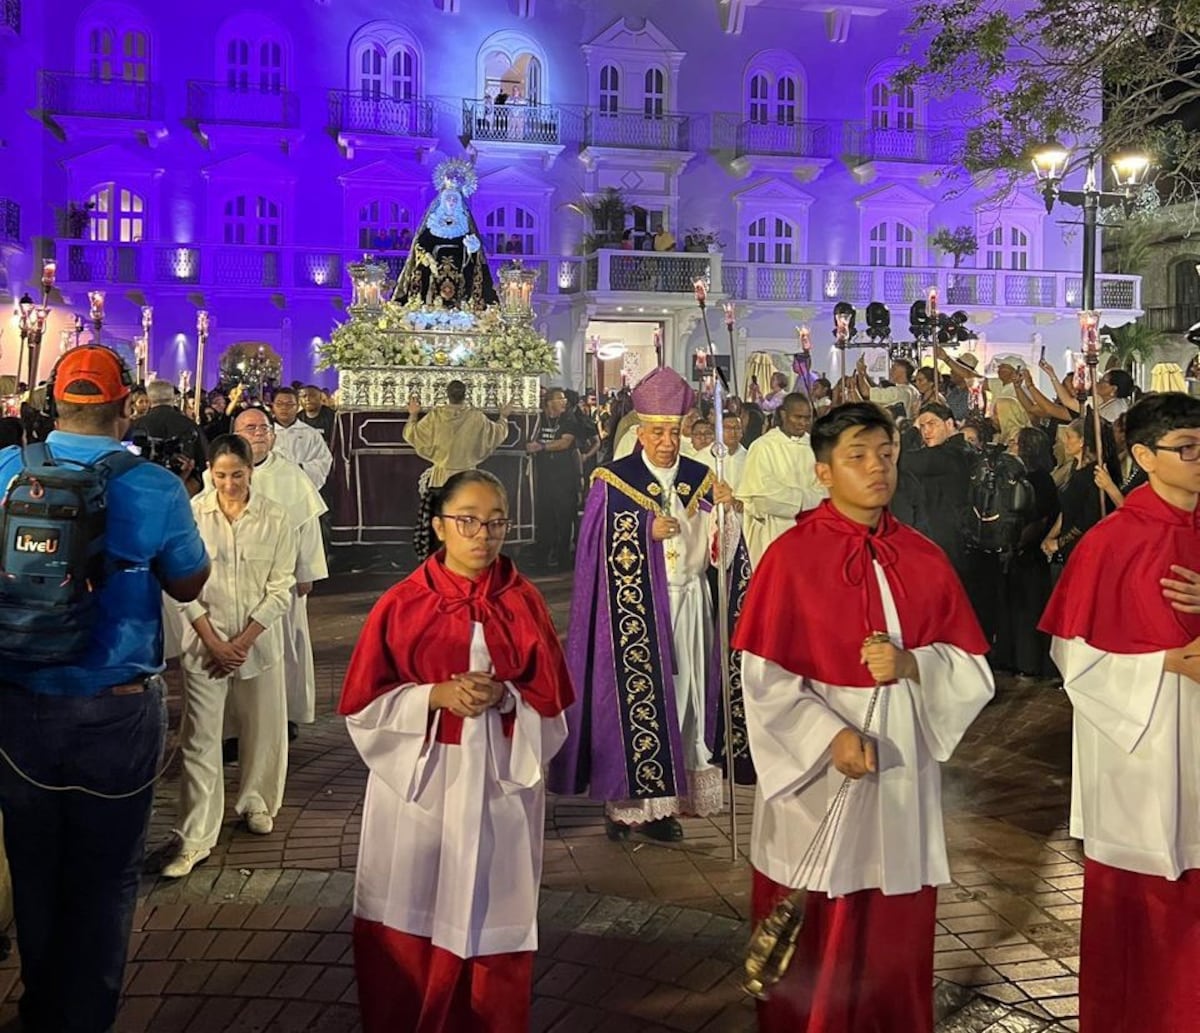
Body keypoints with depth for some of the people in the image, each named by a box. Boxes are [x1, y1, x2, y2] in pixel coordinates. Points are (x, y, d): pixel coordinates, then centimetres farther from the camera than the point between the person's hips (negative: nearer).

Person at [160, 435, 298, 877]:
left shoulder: (275, 518, -6)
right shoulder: (193, 514, -7)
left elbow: (281, 589, -5)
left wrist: (244, 641, -11)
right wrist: (214, 641, -9)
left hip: (258, 639, 1)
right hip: (205, 640, -1)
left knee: (263, 728, 13)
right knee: (200, 737, -1)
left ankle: (255, 800, 38)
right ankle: (195, 838, 6)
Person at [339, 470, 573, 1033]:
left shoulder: (524, 602, 0)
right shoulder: (402, 603, -4)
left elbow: (551, 699, 3)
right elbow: (365, 705, -3)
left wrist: (504, 697, -16)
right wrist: (436, 696, -17)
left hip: (501, 783, 1)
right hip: (419, 781, -1)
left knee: (492, 920, 9)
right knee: (409, 922, 6)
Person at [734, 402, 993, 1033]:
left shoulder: (925, 559, 3)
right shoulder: (790, 556, -8)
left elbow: (973, 669, 4)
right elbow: (765, 679, -10)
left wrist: (911, 664, -15)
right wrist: (830, 735, -22)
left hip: (903, 771, 4)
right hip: (817, 772, -3)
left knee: (897, 936, 15)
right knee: (814, 947, 9)